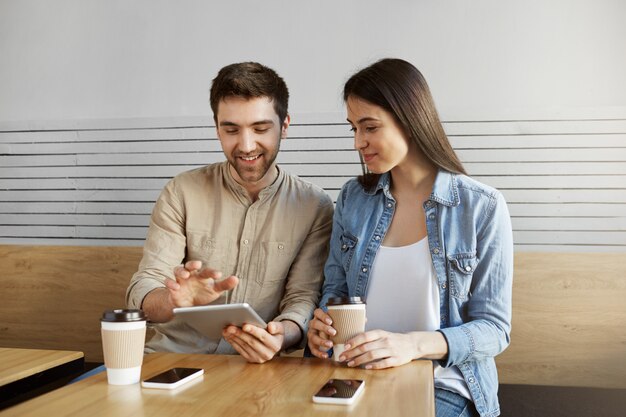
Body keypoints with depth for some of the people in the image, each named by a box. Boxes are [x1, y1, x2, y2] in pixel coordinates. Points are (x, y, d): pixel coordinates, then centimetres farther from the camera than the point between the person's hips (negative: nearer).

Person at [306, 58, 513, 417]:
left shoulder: (484, 208, -7)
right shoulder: (353, 198, 6)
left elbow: (494, 329, -6)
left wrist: (415, 344, -23)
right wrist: (324, 324, -10)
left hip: (443, 386, -3)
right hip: (358, 375, 3)